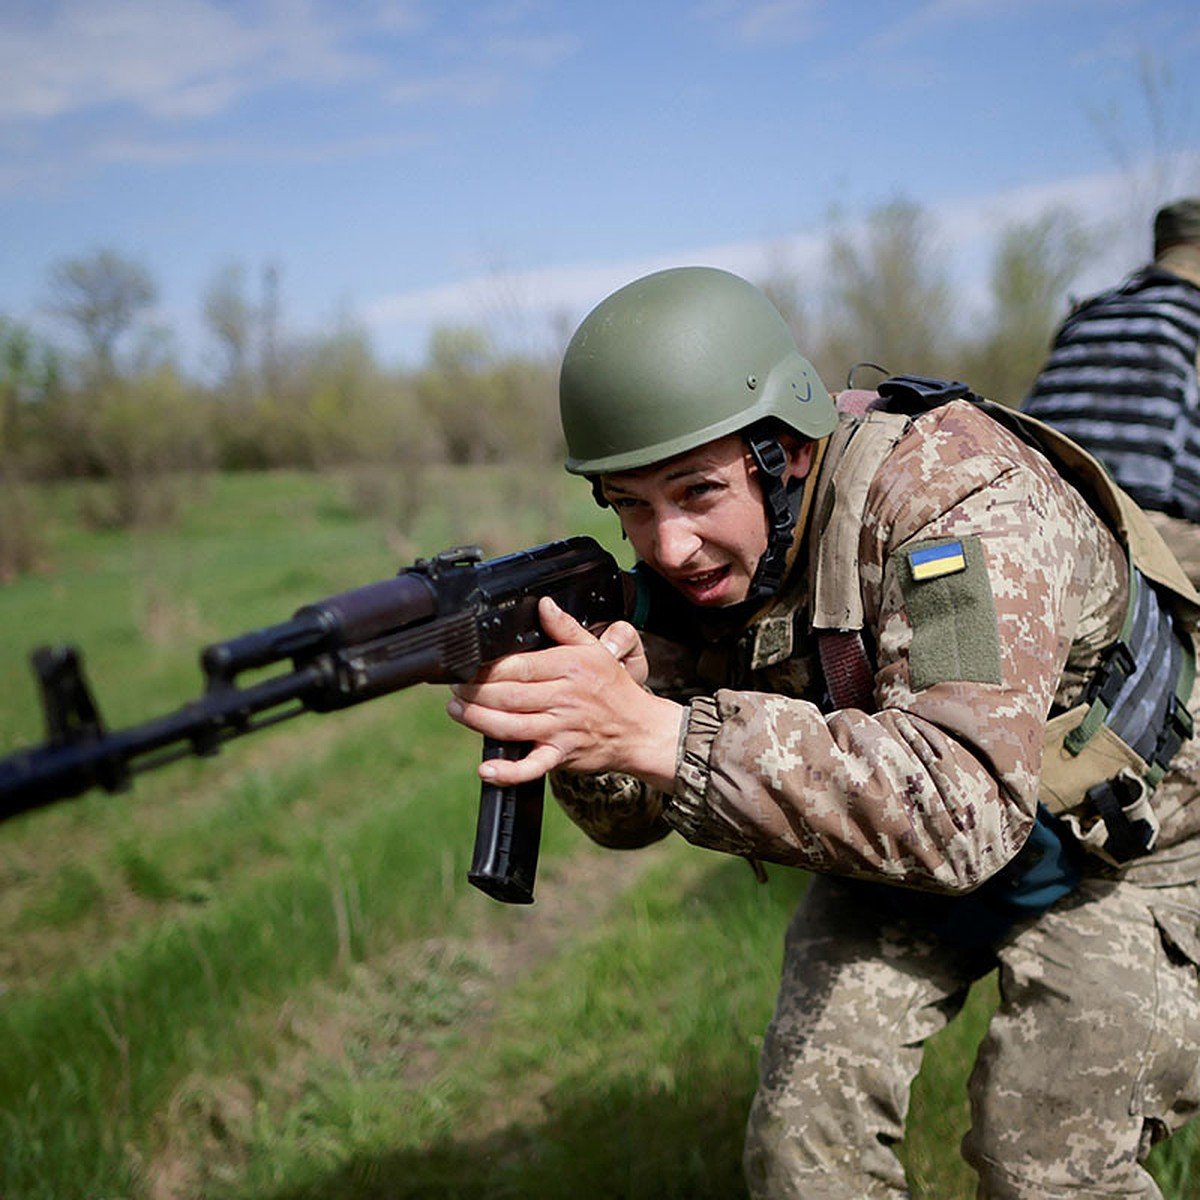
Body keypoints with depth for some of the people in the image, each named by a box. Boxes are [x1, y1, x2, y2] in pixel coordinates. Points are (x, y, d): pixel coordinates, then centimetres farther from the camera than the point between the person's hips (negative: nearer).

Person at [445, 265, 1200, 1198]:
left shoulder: (954, 494, -34)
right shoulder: (693, 550, -16)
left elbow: (964, 810, -47)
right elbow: (633, 811, -14)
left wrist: (656, 731, -55)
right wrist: (587, 733, -38)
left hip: (1111, 844, -4)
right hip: (903, 842, 5)